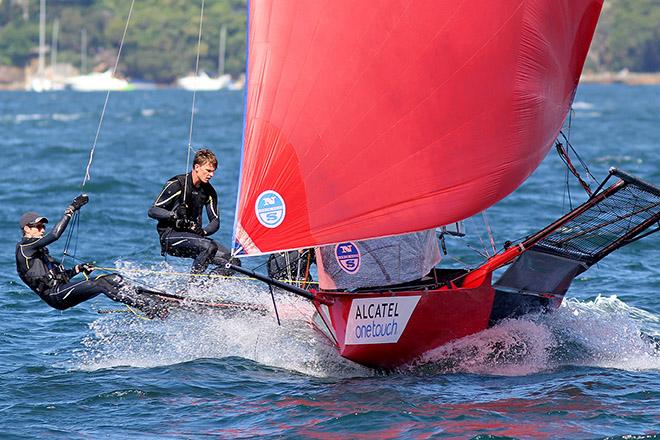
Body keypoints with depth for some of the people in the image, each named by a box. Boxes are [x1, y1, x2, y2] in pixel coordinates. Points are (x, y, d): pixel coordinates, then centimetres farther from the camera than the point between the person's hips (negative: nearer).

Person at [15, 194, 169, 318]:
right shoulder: (24, 246, -3)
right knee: (100, 283, -27)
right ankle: (150, 309, -37)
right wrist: (71, 210, -16)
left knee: (113, 279, -6)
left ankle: (152, 302, -21)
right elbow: (54, 235, -17)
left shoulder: (40, 250, 27)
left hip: (62, 289, 9)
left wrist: (78, 269, 9)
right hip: (54, 295, -9)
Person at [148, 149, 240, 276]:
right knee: (209, 246, -33)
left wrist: (203, 231, -14)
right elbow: (153, 211, -11)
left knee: (234, 262, -10)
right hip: (170, 235, -6)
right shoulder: (177, 185, -9)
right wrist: (173, 216, -29)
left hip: (193, 235, 6)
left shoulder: (209, 191, 9)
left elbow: (215, 221, 9)